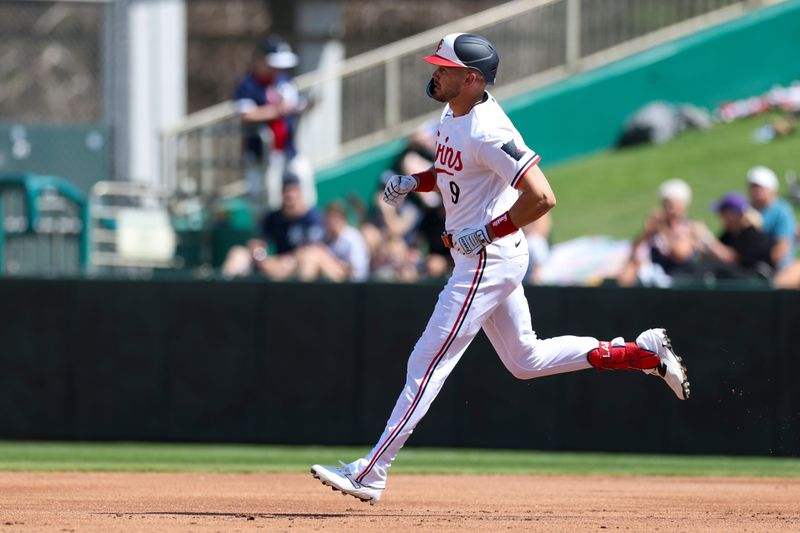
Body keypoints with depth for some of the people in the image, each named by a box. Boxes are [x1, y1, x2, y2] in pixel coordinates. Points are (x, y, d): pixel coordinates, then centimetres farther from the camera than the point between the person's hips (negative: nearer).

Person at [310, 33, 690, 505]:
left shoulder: (487, 131, -24)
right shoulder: (454, 117, 6)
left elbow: (542, 197, -29)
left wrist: (487, 233, -23)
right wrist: (413, 181, 6)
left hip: (489, 256, -11)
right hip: (481, 257, 11)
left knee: (427, 364, -8)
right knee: (526, 360, 20)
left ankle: (371, 474, -6)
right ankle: (643, 353, 22)